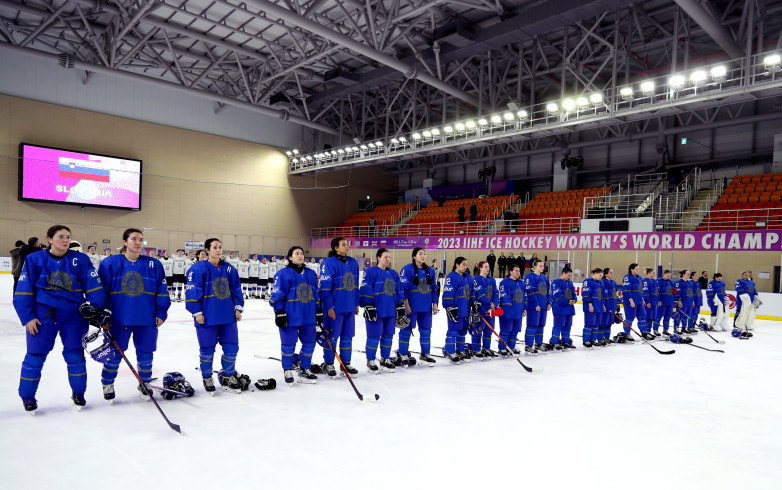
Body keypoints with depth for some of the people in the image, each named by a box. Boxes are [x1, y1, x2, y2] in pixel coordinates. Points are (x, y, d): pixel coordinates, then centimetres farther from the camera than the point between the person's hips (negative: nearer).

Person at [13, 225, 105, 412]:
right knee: (35, 356, 6)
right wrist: (27, 317, -6)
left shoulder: (81, 260, -2)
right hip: (43, 314, -1)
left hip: (73, 314, 1)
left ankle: (78, 393, 24)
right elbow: (23, 291, -1)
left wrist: (97, 309, -11)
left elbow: (93, 286, -4)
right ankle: (27, 396, 25)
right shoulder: (34, 259, -2)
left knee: (75, 354, 7)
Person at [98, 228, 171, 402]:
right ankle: (107, 384, 33)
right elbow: (101, 289, 2)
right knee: (114, 352, 10)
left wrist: (161, 313, 1)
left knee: (145, 353, 10)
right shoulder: (110, 263, -2)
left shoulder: (154, 265, 1)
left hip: (147, 318, 1)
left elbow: (161, 291, 4)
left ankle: (145, 384, 29)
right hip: (119, 318, -1)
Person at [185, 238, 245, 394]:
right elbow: (192, 291, -10)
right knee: (207, 349, 7)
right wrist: (197, 312, -12)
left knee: (231, 347, 7)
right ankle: (207, 379, 27)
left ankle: (228, 378, 25)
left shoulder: (229, 268, 8)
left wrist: (238, 307, 8)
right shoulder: (198, 269, -8)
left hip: (228, 316, 5)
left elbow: (236, 289, 13)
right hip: (207, 317, -4)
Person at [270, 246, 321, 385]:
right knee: (289, 344, 4)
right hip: (290, 317, -5)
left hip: (308, 316, 6)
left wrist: (319, 311, 16)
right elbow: (277, 295, -8)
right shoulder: (283, 274, -6)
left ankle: (305, 370, 24)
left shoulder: (311, 274, 12)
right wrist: (279, 313, -13)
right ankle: (287, 371, 22)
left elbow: (315, 294, 18)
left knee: (309, 343, 9)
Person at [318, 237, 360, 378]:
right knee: (332, 337, 4)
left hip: (349, 307, 7)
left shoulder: (353, 262, 10)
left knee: (347, 337, 13)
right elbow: (325, 287, -14)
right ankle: (328, 364, 19)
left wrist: (356, 304, 17)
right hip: (335, 308, -7)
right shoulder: (329, 263, -12)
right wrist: (329, 307, -16)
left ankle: (345, 364, 25)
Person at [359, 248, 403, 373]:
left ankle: (385, 359, 25)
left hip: (390, 311, 7)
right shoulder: (370, 272, -7)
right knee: (374, 336, -2)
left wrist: (400, 307, 13)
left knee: (388, 335, 11)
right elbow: (365, 290, -11)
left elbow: (399, 291, 17)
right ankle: (371, 361, 13)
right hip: (376, 311, -6)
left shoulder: (393, 273, 14)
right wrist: (368, 307, -16)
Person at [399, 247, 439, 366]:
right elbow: (403, 287, -11)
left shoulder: (430, 271, 11)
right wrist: (406, 303, -15)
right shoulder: (407, 269, -8)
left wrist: (435, 303, 10)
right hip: (411, 306, -6)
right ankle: (402, 355, 12)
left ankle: (425, 354, 24)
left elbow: (434, 288, 15)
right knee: (406, 329, 1)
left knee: (426, 330, 11)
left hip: (426, 307, 6)